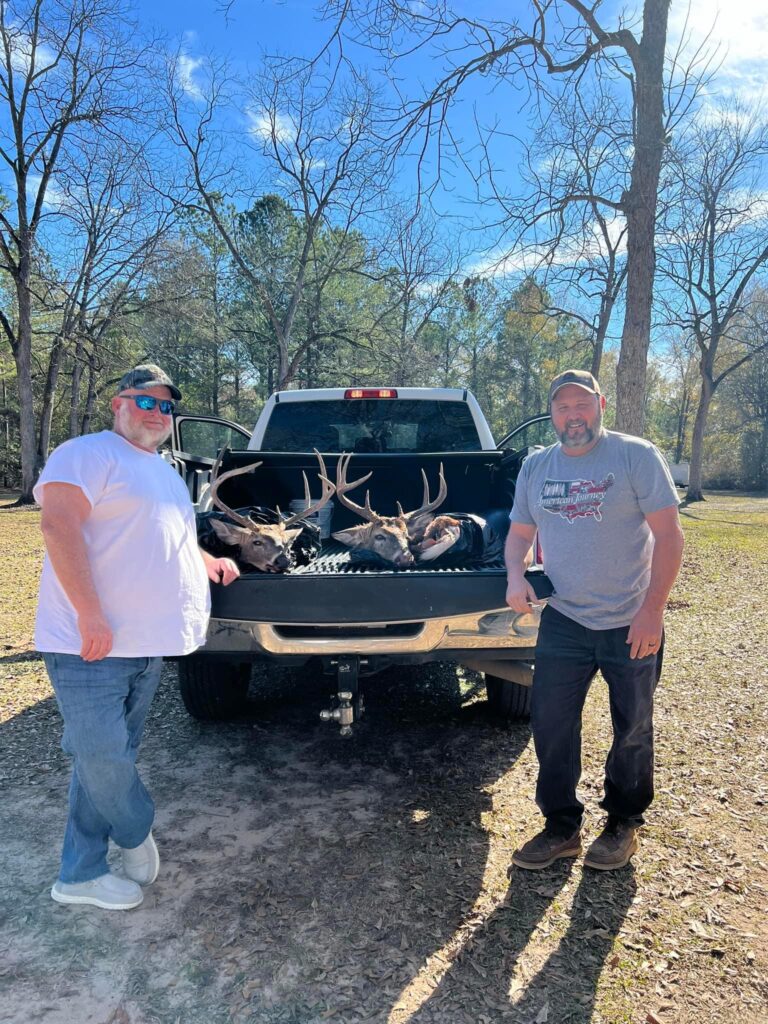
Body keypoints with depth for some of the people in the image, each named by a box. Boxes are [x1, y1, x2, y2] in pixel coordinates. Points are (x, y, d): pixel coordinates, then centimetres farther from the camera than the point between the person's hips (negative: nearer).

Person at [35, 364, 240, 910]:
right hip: (92, 643, -8)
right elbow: (59, 524, -20)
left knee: (110, 758, 14)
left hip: (146, 643, 9)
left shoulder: (166, 472, 22)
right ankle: (139, 835, 24)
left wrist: (209, 561, 21)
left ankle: (81, 874, 27)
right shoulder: (89, 453, -7)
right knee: (103, 757, -2)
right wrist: (91, 615, -25)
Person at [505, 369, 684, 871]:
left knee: (632, 730, 13)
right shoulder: (535, 466, 4)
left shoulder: (636, 456, -9)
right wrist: (516, 576, -8)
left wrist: (652, 609, -19)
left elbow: (669, 535, -12)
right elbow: (520, 532, 13)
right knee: (550, 724, 4)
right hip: (564, 619, 3)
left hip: (632, 623, -3)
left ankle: (624, 825, 34)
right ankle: (561, 828, 23)